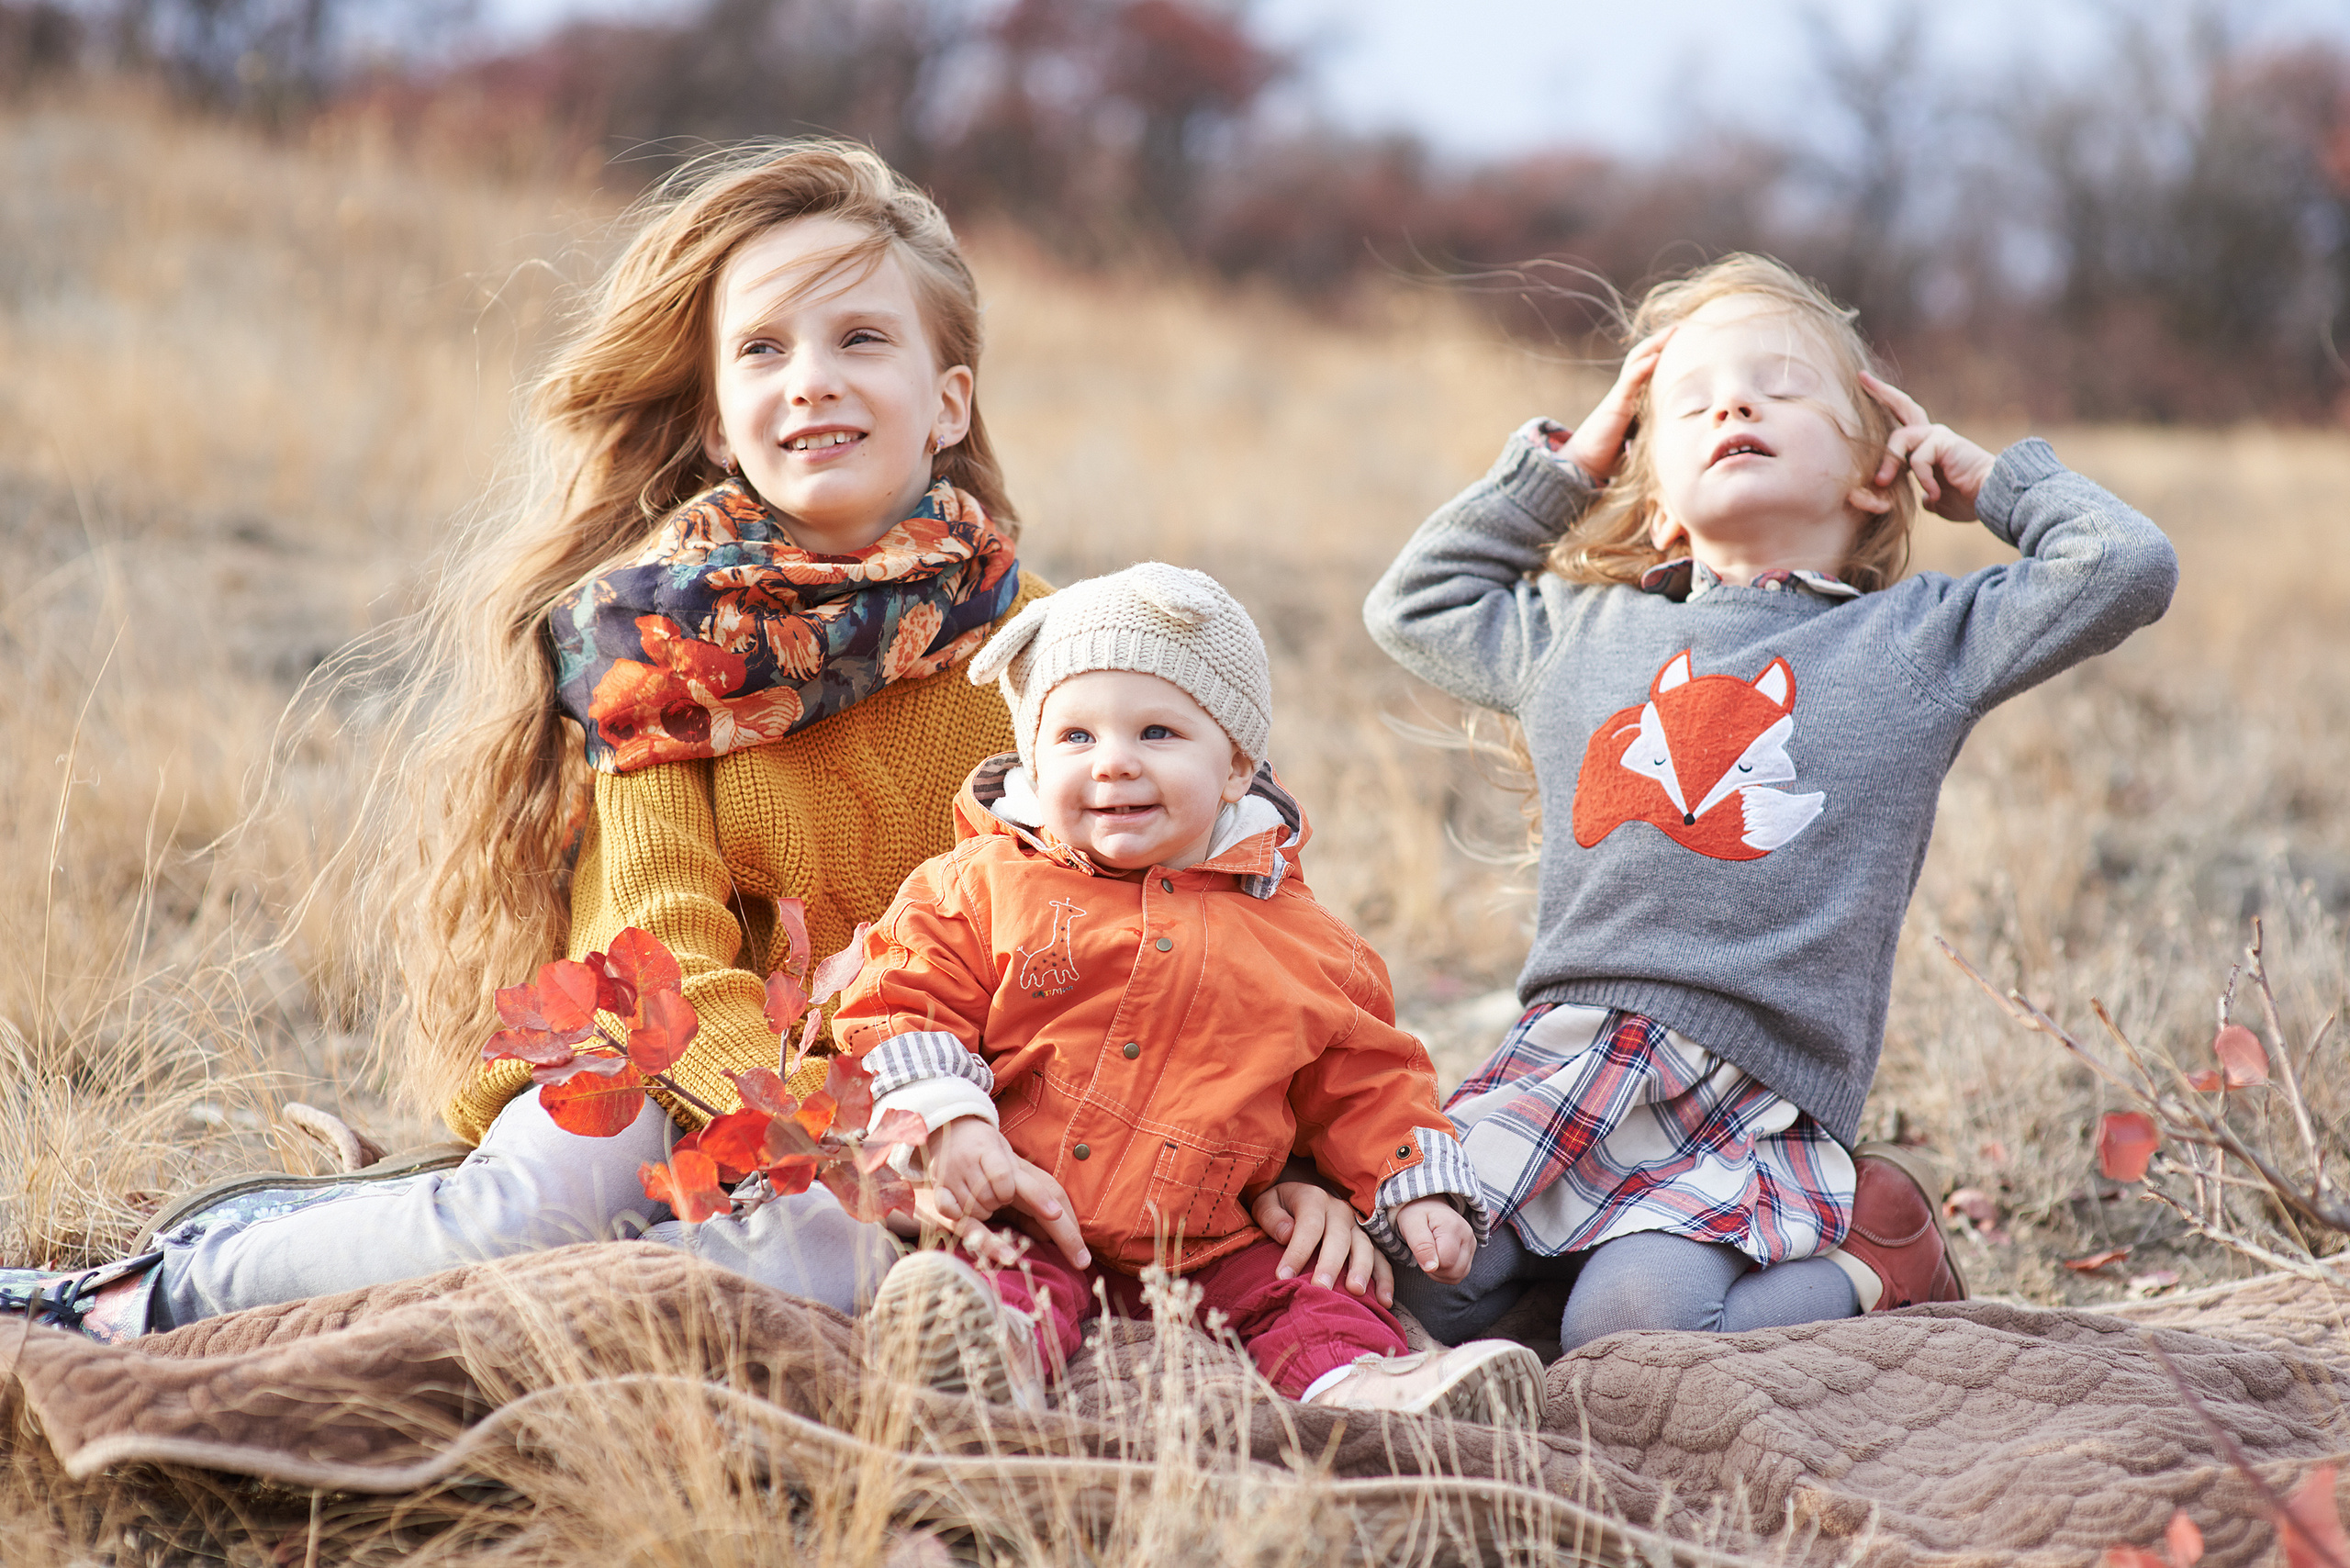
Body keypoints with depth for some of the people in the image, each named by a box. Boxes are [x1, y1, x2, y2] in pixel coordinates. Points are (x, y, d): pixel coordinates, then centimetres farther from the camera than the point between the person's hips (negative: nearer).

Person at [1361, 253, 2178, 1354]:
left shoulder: (1917, 640, 11)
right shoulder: (1581, 632, 20)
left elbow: (2129, 567, 3)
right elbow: (1411, 604, 35)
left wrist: (1992, 480, 19)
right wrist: (1561, 463, 29)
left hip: (1755, 1109, -3)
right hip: (1562, 1054, 3)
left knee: (1630, 1328, -26)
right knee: (1413, 1267, -20)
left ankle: (1869, 1258, 0)